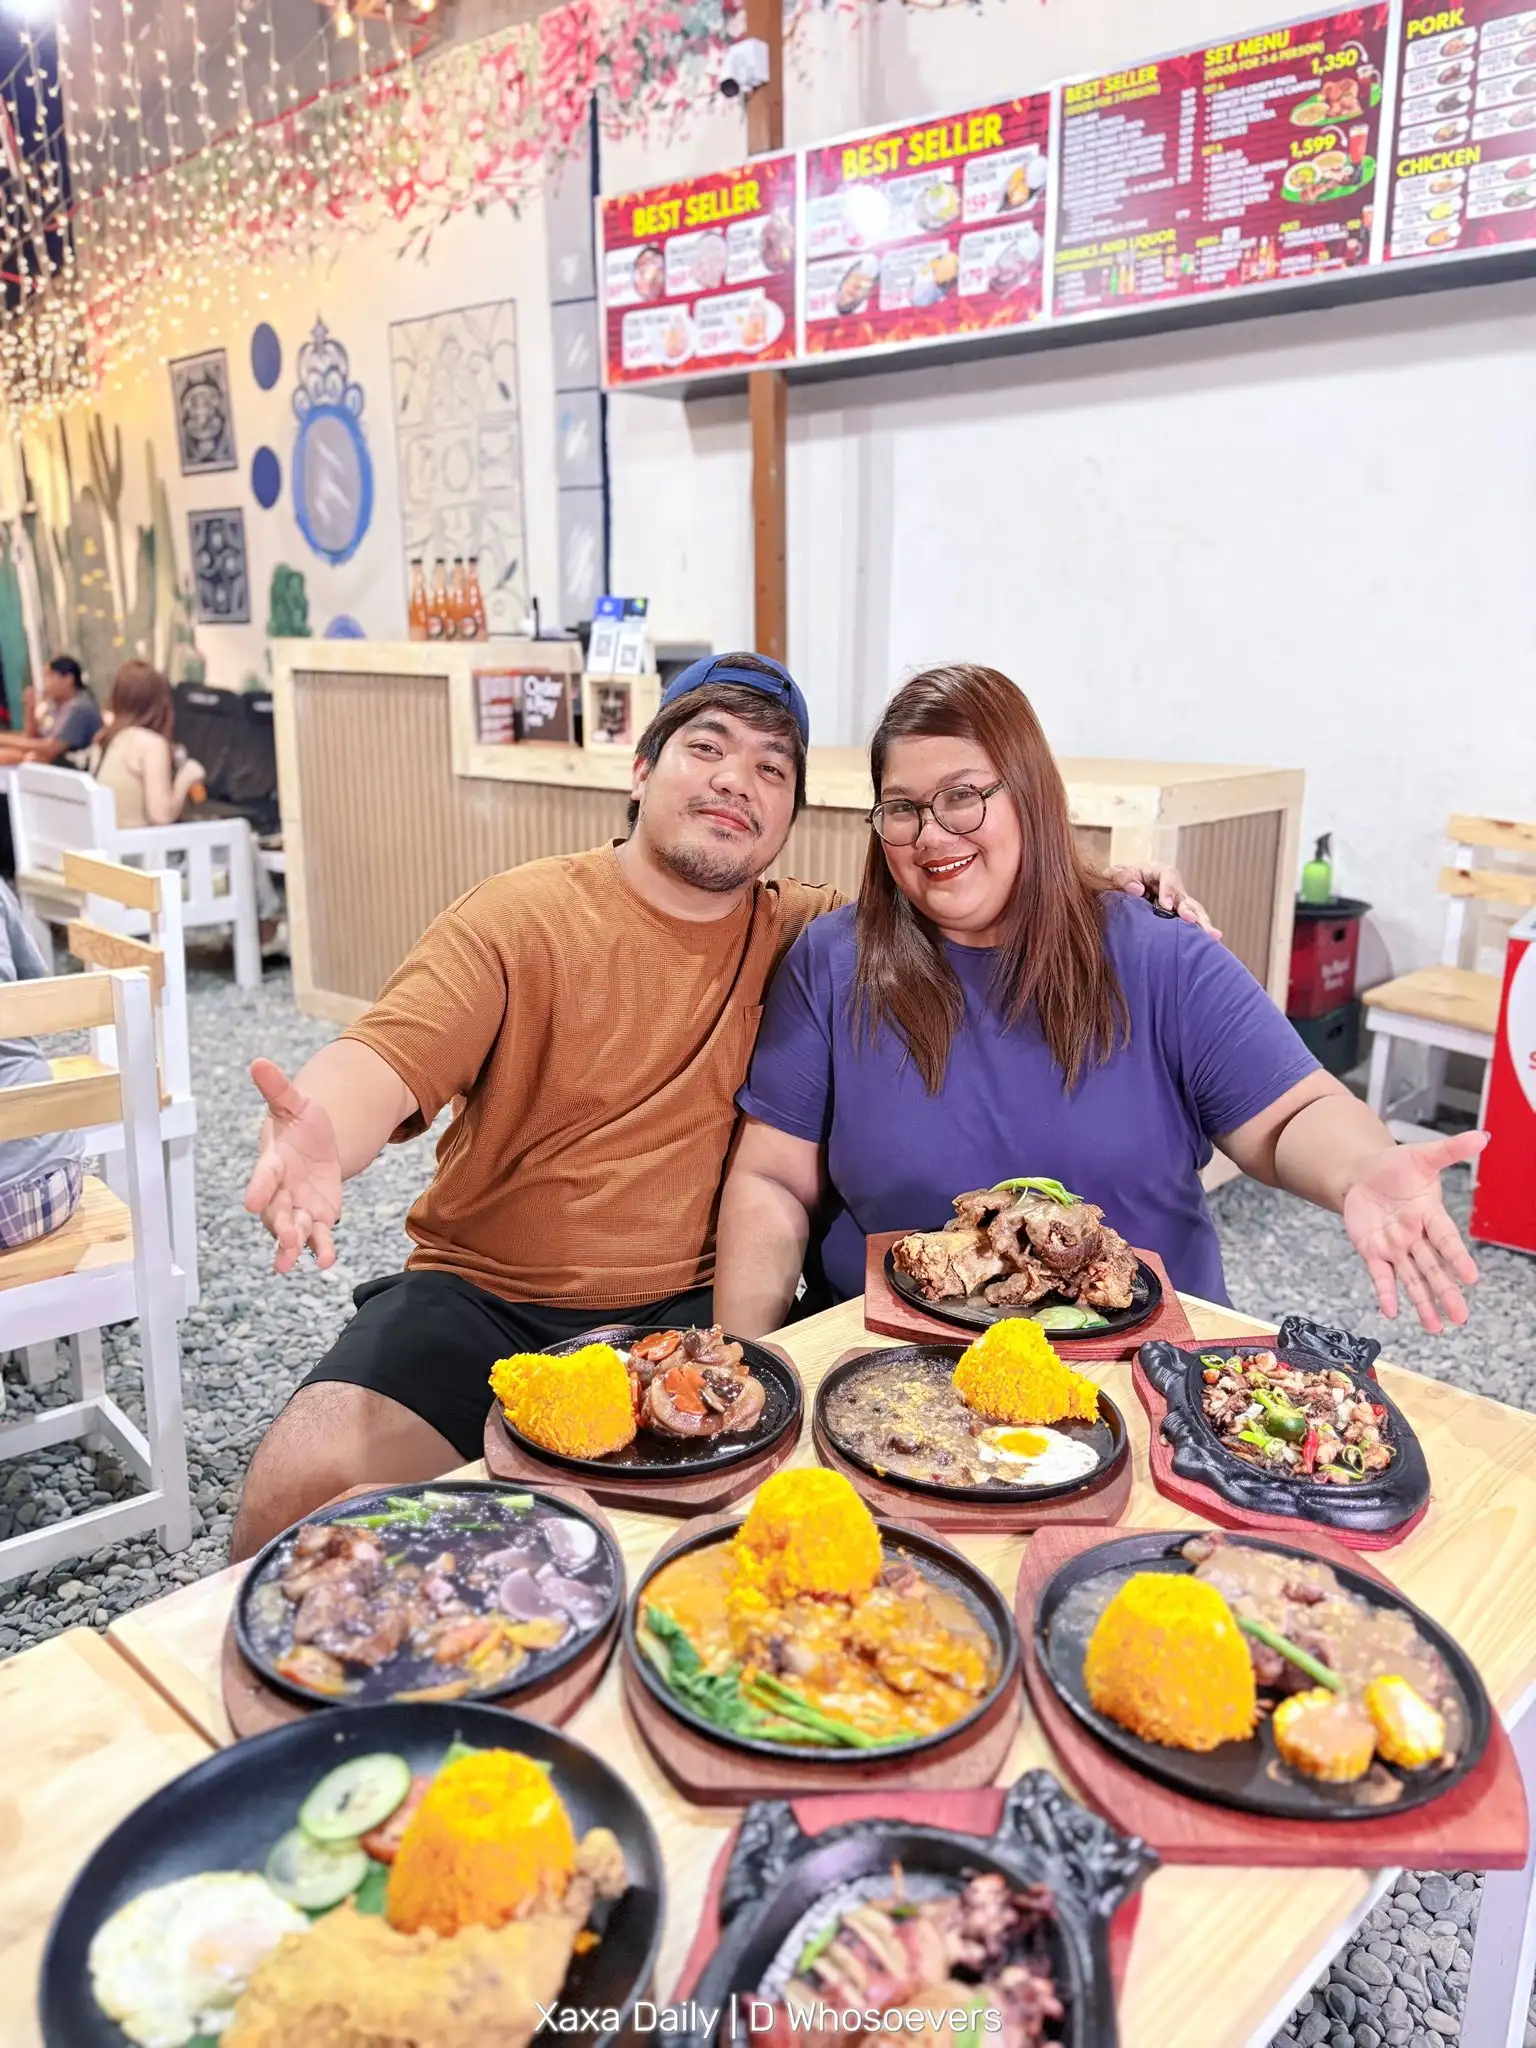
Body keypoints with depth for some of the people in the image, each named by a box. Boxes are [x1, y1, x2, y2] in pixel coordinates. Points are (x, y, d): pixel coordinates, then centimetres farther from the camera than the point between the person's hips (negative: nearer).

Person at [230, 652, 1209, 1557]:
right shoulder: (520, 916, -4)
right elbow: (386, 1062, -15)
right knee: (305, 1485, -23)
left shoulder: (793, 935, 7)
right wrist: (319, 1136, -39)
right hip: (483, 1298, -1)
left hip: (691, 1306, 2)